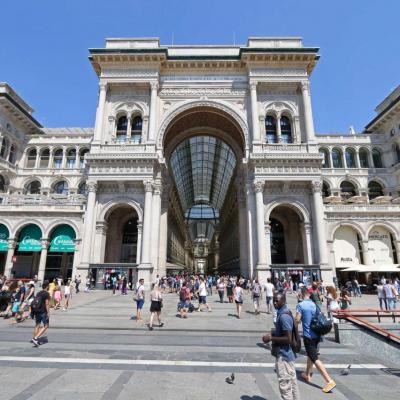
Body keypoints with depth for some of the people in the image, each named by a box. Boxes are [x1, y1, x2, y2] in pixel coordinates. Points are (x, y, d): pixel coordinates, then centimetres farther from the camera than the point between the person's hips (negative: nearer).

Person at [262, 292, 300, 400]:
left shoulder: (283, 316, -24)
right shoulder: (283, 313, 6)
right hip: (287, 353, 10)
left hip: (283, 355, -10)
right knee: (292, 382, 20)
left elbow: (288, 339, -26)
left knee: (285, 385, 3)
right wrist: (272, 333, 5)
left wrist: (271, 338, -20)